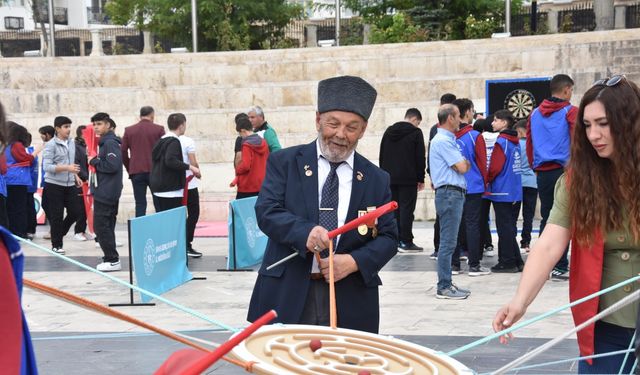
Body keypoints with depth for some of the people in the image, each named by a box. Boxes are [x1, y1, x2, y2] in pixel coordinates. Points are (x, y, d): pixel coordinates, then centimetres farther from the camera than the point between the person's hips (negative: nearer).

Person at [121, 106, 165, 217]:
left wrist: (130, 169, 12)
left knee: (140, 204, 2)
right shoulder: (159, 129, -1)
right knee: (159, 204, 4)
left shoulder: (129, 130, 6)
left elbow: (123, 152, 5)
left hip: (136, 172, 2)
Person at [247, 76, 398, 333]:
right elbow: (266, 211, -7)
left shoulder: (376, 179, 8)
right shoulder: (284, 162, 4)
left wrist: (355, 261, -12)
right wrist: (304, 232, -25)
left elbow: (388, 237, 6)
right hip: (287, 297, -1)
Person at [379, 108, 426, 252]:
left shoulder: (389, 131, 13)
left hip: (390, 178, 6)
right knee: (406, 208, -3)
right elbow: (420, 158, -7)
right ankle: (406, 241, -4)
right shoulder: (415, 132, -5)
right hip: (408, 179, -6)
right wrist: (421, 179, -1)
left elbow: (382, 155, 15)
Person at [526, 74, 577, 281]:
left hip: (542, 172, 5)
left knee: (546, 218, 12)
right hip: (564, 170, -5)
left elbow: (529, 143, 12)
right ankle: (560, 267, -2)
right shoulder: (570, 112, -5)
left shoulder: (535, 113, 10)